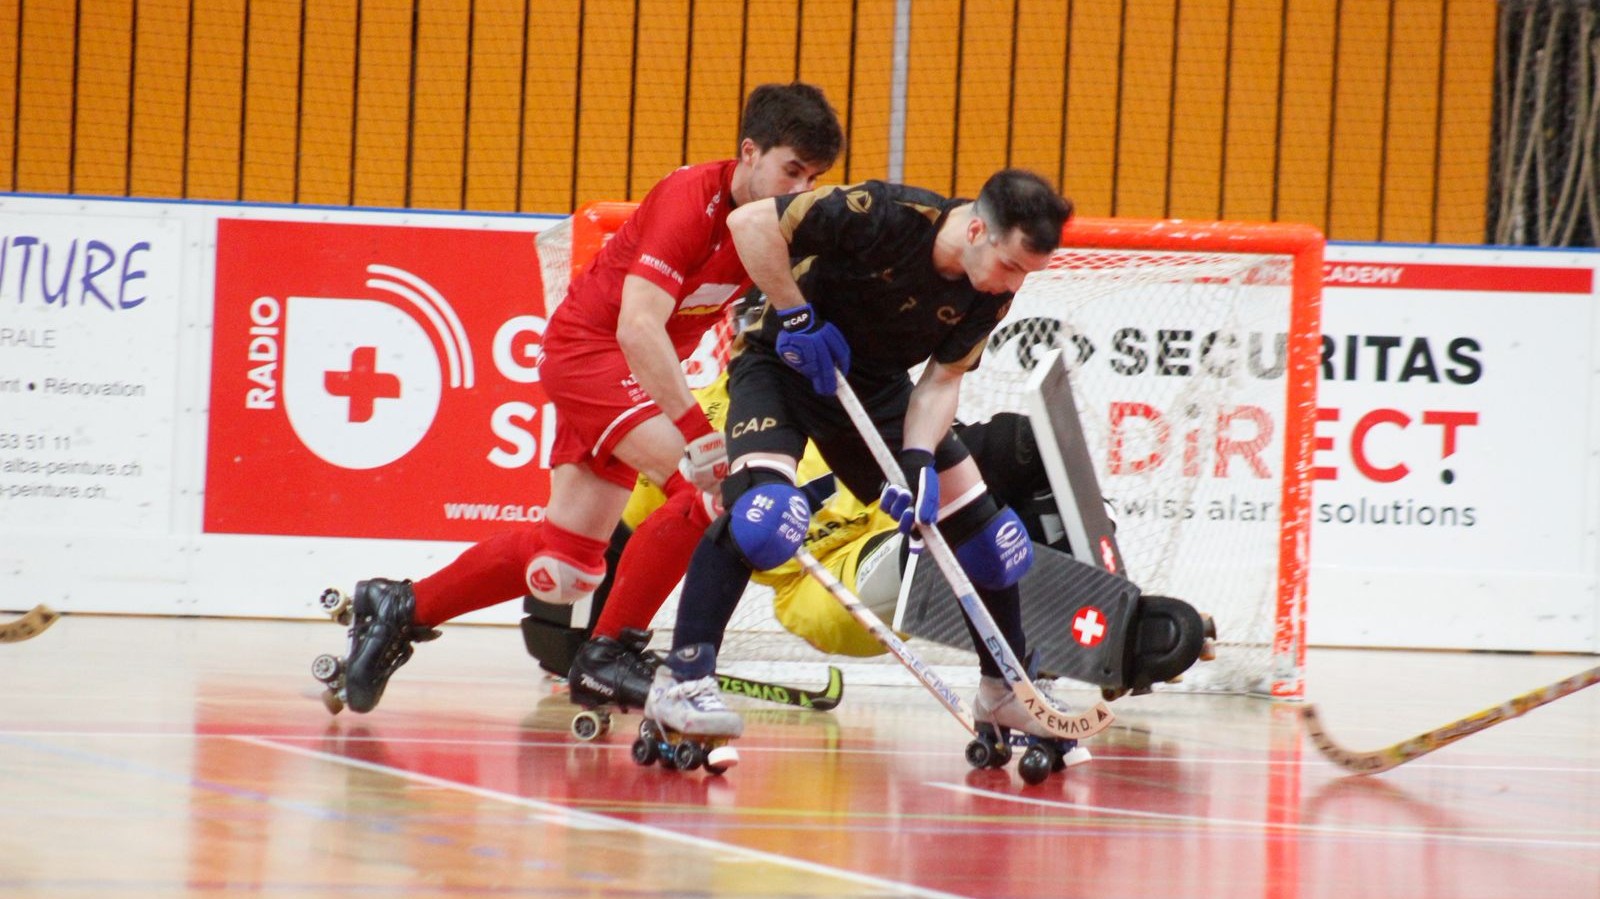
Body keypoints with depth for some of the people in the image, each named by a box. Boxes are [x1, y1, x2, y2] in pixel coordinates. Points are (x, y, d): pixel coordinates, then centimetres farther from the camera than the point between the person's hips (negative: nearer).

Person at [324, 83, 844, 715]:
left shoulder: (778, 224, -3)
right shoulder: (694, 200, -25)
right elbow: (638, 326, -34)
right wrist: (693, 428, -42)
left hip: (639, 371, 8)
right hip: (589, 346, -8)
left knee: (567, 565, 8)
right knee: (710, 481, -26)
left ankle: (402, 610, 23)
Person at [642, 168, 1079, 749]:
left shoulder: (993, 292, -12)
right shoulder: (889, 218, -31)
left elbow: (941, 380, -8)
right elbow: (751, 223, -30)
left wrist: (919, 462, -23)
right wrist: (797, 316, -27)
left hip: (877, 389, 6)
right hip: (785, 368, -6)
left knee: (986, 533, 2)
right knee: (765, 513, -32)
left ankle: (1004, 692, 22)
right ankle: (681, 680, -23)